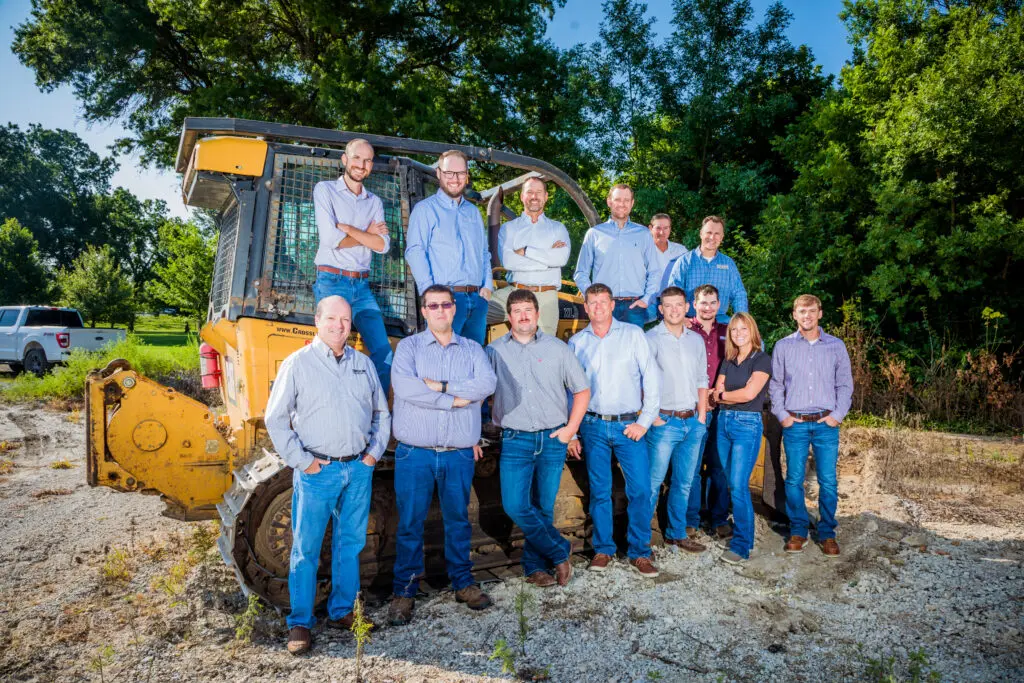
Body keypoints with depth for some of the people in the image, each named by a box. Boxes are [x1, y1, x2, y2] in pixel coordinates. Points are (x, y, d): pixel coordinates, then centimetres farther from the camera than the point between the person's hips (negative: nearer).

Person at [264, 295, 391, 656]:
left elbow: (382, 413, 17)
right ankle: (300, 623, 17)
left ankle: (342, 611, 28)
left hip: (359, 470, 4)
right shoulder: (297, 363, -3)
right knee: (306, 549, 4)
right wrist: (301, 461, -8)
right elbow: (275, 419, -4)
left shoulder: (364, 364, 10)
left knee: (350, 544, 13)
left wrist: (375, 451, 7)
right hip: (317, 471, -4)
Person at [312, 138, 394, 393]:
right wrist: (367, 234, 0)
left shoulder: (374, 202, 16)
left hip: (362, 286, 4)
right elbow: (331, 239, -11)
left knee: (383, 353, -4)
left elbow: (383, 245, 0)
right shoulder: (325, 190, 4)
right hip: (332, 283, -4)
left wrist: (345, 227, -8)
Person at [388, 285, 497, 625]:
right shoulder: (409, 346, 2)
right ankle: (404, 590, 18)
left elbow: (487, 383, -9)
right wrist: (454, 399, -13)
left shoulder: (472, 349, 9)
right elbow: (403, 386, -17)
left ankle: (463, 582, 28)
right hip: (415, 454, -2)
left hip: (460, 455, 2)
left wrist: (441, 386, -16)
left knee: (458, 519, 13)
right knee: (410, 523, 5)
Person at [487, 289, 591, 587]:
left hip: (553, 439, 1)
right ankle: (560, 552, 10)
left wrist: (571, 428, 1)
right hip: (515, 440, 0)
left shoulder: (557, 348, 5)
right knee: (515, 506, -9)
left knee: (544, 507, 7)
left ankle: (535, 565, 26)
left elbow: (582, 390, 10)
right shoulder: (495, 351, 4)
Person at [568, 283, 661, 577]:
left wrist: (645, 421, -6)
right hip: (593, 426, 1)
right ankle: (603, 549, 21)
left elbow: (652, 378, 0)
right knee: (599, 491, 7)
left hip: (630, 425, -1)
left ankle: (639, 552, 12)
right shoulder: (576, 342, 8)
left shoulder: (633, 334, 3)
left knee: (640, 490, -3)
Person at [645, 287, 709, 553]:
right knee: (653, 482, -3)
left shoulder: (696, 339, 12)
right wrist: (652, 416, -13)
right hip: (665, 421, -5)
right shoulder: (651, 339, -4)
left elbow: (702, 380, 16)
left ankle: (677, 533, 27)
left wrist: (701, 417, 9)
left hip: (693, 422, 5)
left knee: (684, 483, 14)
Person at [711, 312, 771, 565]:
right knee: (730, 483, 10)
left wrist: (723, 394, -1)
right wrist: (736, 395, -12)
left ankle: (742, 546, -2)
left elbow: (749, 393, -15)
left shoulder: (761, 360, -4)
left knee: (738, 485, -9)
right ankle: (739, 528, 24)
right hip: (724, 422, 6)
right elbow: (718, 392, 5)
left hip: (747, 424, -6)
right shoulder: (728, 361, 14)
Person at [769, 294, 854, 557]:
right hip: (794, 424, 0)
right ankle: (798, 530, 16)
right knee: (793, 480, 2)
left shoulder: (836, 346, 6)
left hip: (826, 424, 0)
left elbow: (845, 384, 8)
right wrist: (782, 415, -1)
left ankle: (827, 533, 16)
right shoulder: (783, 346, 6)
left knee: (828, 482, 1)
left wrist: (837, 415, -2)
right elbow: (775, 384, 9)